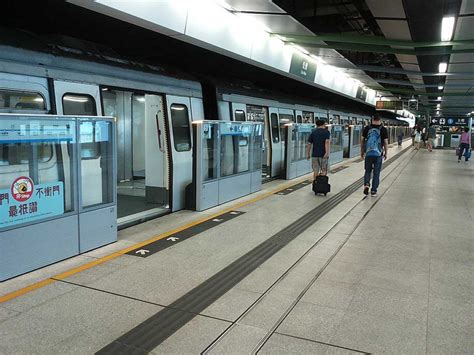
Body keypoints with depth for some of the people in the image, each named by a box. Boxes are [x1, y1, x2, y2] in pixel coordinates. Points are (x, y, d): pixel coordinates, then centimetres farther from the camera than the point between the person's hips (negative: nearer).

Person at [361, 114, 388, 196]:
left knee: (368, 170, 17)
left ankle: (366, 184, -7)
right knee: (376, 173, 7)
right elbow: (386, 142, -4)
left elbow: (362, 140, 4)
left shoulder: (367, 128, 1)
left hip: (368, 153, 1)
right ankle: (373, 191, 9)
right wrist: (386, 153, 7)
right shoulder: (383, 129, -3)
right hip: (378, 154, -1)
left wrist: (362, 151, 14)